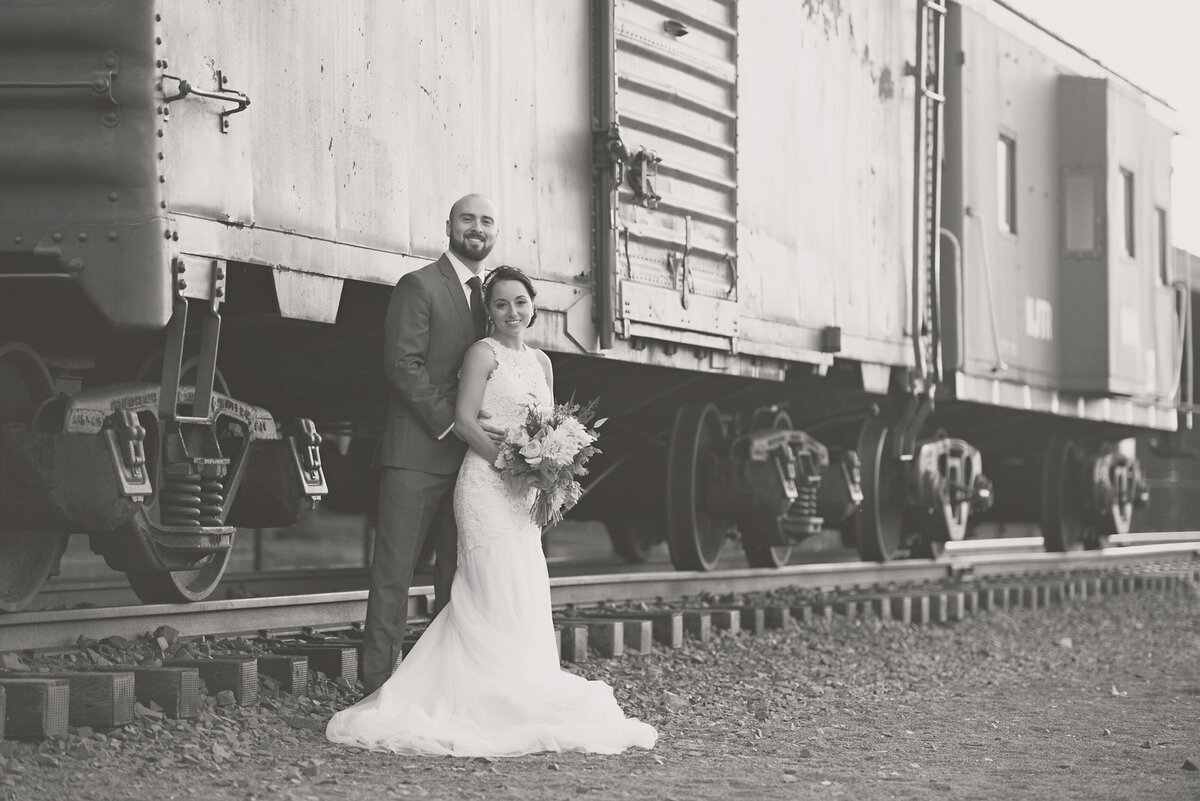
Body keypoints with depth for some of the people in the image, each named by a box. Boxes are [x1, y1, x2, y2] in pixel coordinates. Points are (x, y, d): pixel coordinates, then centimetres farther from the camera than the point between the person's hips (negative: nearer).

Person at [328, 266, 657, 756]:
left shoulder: (540, 362, 17)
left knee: (527, 600, 4)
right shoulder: (483, 353, -4)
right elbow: (464, 421, -10)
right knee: (497, 595, -11)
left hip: (526, 493, 8)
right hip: (487, 482, -8)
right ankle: (500, 700, -10)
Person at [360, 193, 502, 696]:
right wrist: (452, 423, -18)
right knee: (393, 574, -6)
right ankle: (379, 688, -6)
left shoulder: (487, 295, 18)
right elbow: (402, 364, -13)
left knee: (456, 576, 8)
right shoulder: (419, 286, -4)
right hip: (417, 453, -7)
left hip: (468, 457, 7)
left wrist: (492, 433, 3)